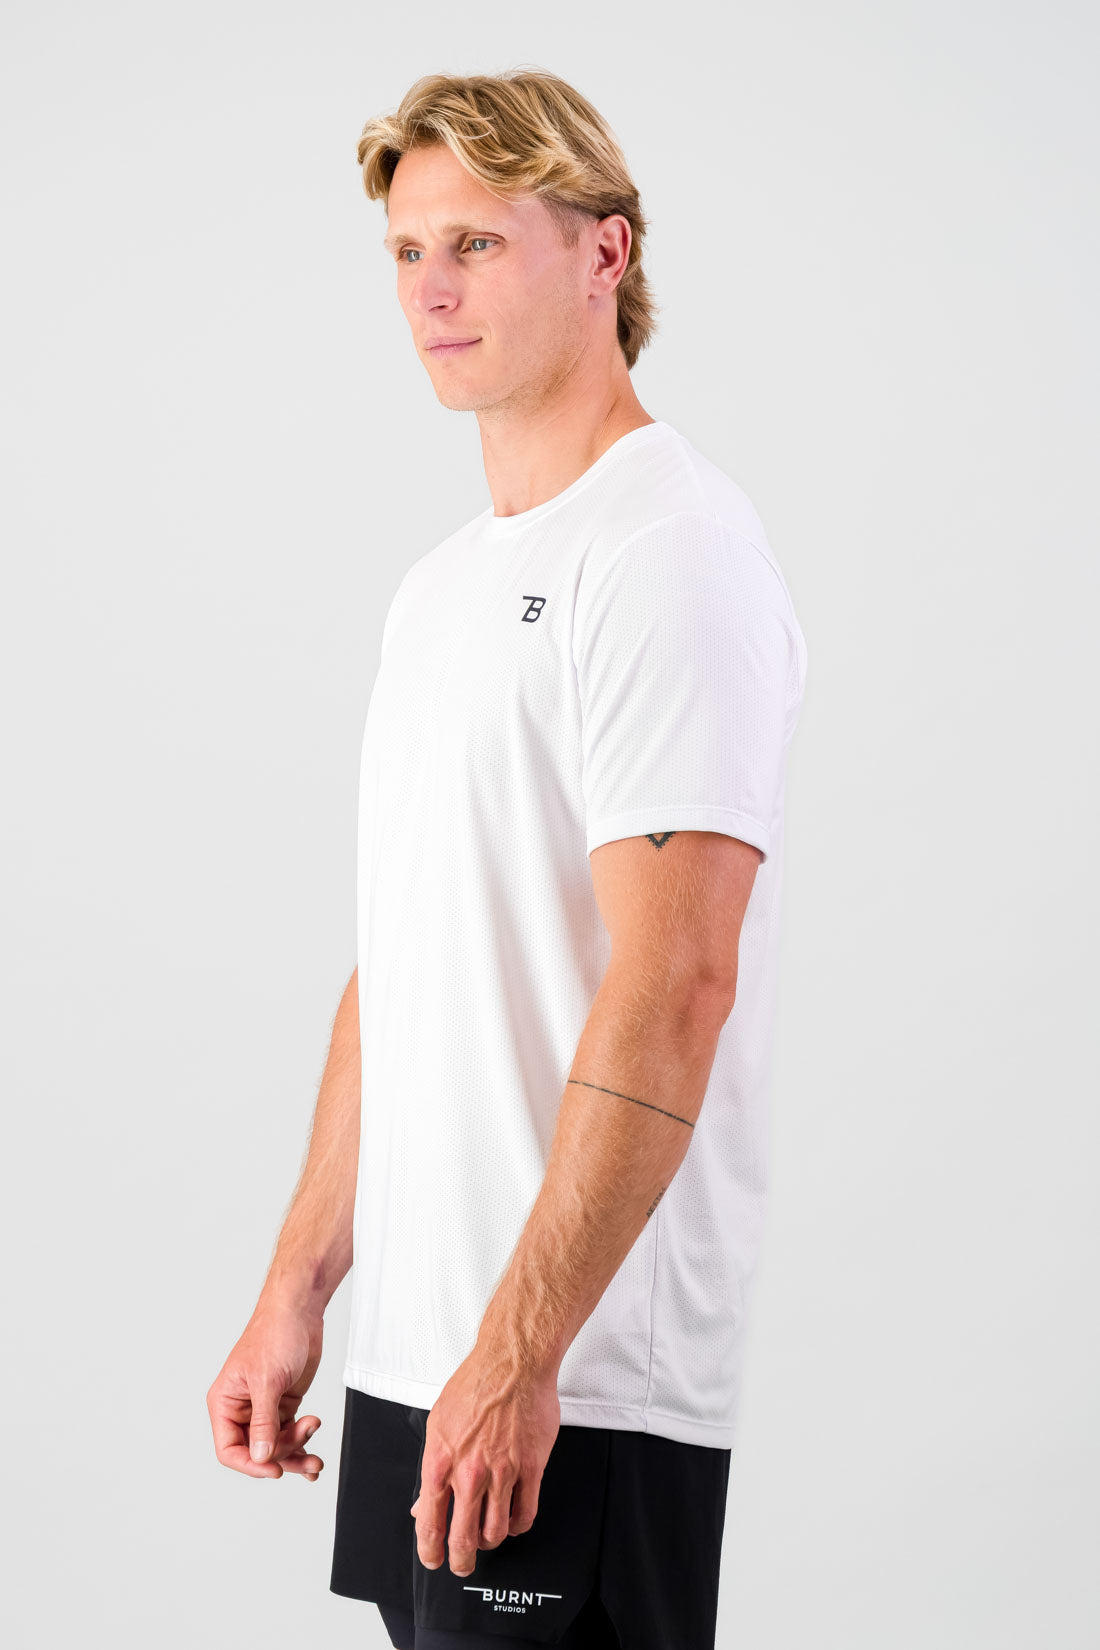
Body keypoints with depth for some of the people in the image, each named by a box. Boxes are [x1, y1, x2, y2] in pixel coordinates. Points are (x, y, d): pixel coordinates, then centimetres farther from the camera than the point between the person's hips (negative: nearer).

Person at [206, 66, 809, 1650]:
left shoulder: (669, 552, -13)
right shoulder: (444, 582, 17)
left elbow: (674, 984, -21)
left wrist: (518, 1350, -23)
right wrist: (295, 1294, 16)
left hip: (578, 1381, -9)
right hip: (416, 1349, 9)